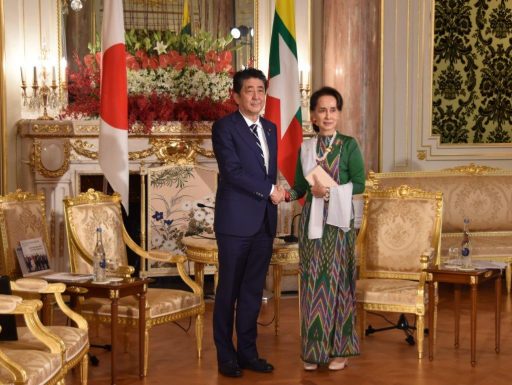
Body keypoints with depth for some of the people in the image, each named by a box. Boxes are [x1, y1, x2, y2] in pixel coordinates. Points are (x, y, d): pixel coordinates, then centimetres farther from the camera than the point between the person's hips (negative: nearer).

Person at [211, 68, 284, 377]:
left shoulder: (271, 129, 15)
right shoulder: (224, 127, -6)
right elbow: (232, 171, -16)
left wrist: (273, 194, 8)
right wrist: (270, 190, -12)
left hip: (265, 221, 6)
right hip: (236, 221, -6)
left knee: (254, 290, 10)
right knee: (229, 291, 2)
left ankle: (248, 352, 19)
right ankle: (226, 355, 13)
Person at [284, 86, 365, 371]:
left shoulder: (349, 145, -2)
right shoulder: (305, 148, 8)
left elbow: (359, 184, -5)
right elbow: (301, 187, 8)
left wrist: (331, 191, -16)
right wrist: (288, 195, -11)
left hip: (338, 221, -3)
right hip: (312, 221, 3)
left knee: (337, 280, 0)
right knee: (313, 281, 4)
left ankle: (339, 348, 8)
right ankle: (314, 348, 11)